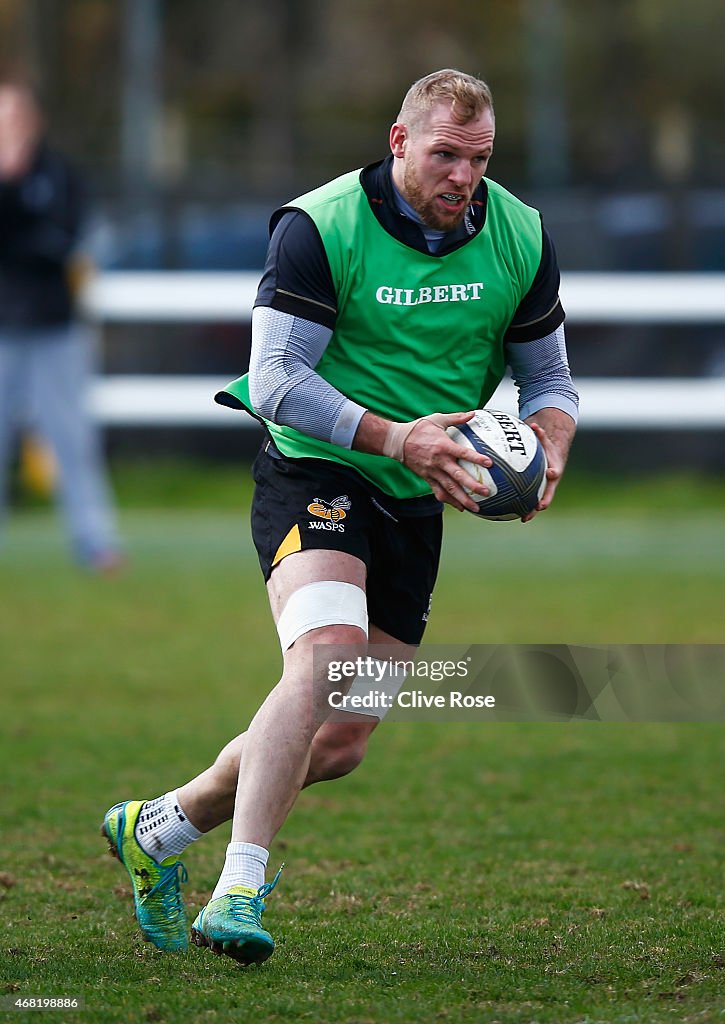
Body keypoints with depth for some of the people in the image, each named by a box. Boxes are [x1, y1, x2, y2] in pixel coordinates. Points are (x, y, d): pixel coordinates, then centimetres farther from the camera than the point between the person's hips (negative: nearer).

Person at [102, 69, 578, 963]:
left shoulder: (520, 239, 0)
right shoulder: (319, 227, -15)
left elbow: (548, 378, 10)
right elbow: (275, 377, -18)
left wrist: (545, 445, -13)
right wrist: (391, 437, -30)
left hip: (416, 502, 6)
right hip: (313, 469, -6)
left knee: (345, 739, 5)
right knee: (327, 653, -32)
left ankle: (156, 829, 27)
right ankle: (240, 890, -35)